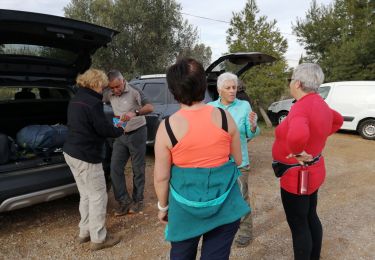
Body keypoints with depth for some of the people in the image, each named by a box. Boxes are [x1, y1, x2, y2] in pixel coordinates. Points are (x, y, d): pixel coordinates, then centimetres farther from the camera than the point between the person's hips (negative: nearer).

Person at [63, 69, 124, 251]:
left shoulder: (76, 99, 11)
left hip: (71, 152, 10)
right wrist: (120, 130, 4)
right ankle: (98, 238, 16)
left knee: (86, 195, 21)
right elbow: (104, 129, -16)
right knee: (98, 196, 4)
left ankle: (85, 232, 33)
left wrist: (112, 127, 14)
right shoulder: (93, 103, -19)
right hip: (86, 156, -10)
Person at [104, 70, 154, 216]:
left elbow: (150, 107, -25)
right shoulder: (110, 95, 1)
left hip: (137, 133, -5)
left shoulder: (134, 92, -15)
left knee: (138, 169, 4)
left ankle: (138, 200, 19)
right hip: (121, 135, 6)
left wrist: (135, 113, -42)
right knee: (115, 168, 1)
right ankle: (125, 201, 11)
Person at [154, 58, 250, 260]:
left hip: (185, 206, -1)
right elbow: (238, 160, 2)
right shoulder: (224, 117, -9)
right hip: (224, 204, 1)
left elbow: (161, 176, -9)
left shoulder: (167, 126, -15)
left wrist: (163, 207, 7)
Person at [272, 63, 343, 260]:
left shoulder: (301, 107, -27)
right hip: (312, 171, 9)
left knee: (298, 225, 7)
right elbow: (338, 120, 24)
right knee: (310, 218, 24)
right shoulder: (319, 104, 2)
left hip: (296, 175, -9)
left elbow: (297, 134, -49)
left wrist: (297, 152, -29)